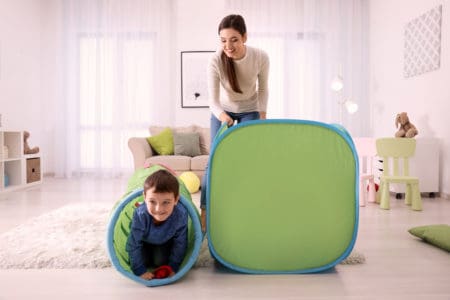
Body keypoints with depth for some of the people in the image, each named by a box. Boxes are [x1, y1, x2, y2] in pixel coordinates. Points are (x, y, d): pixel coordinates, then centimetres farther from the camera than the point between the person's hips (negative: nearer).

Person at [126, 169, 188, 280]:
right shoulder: (140, 215, -40)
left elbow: (180, 244, -21)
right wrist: (140, 270, -23)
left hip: (166, 241, 0)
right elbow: (134, 244, -27)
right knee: (142, 260, -14)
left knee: (160, 262, -14)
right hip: (145, 242, 0)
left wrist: (173, 267, -17)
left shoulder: (181, 215, -38)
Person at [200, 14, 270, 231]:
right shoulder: (216, 61, -29)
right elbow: (213, 100, -29)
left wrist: (262, 116, -12)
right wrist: (222, 116, -48)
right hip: (223, 111, 0)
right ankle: (204, 211, 1)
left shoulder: (260, 57, -25)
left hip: (250, 111, 1)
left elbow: (263, 89, -7)